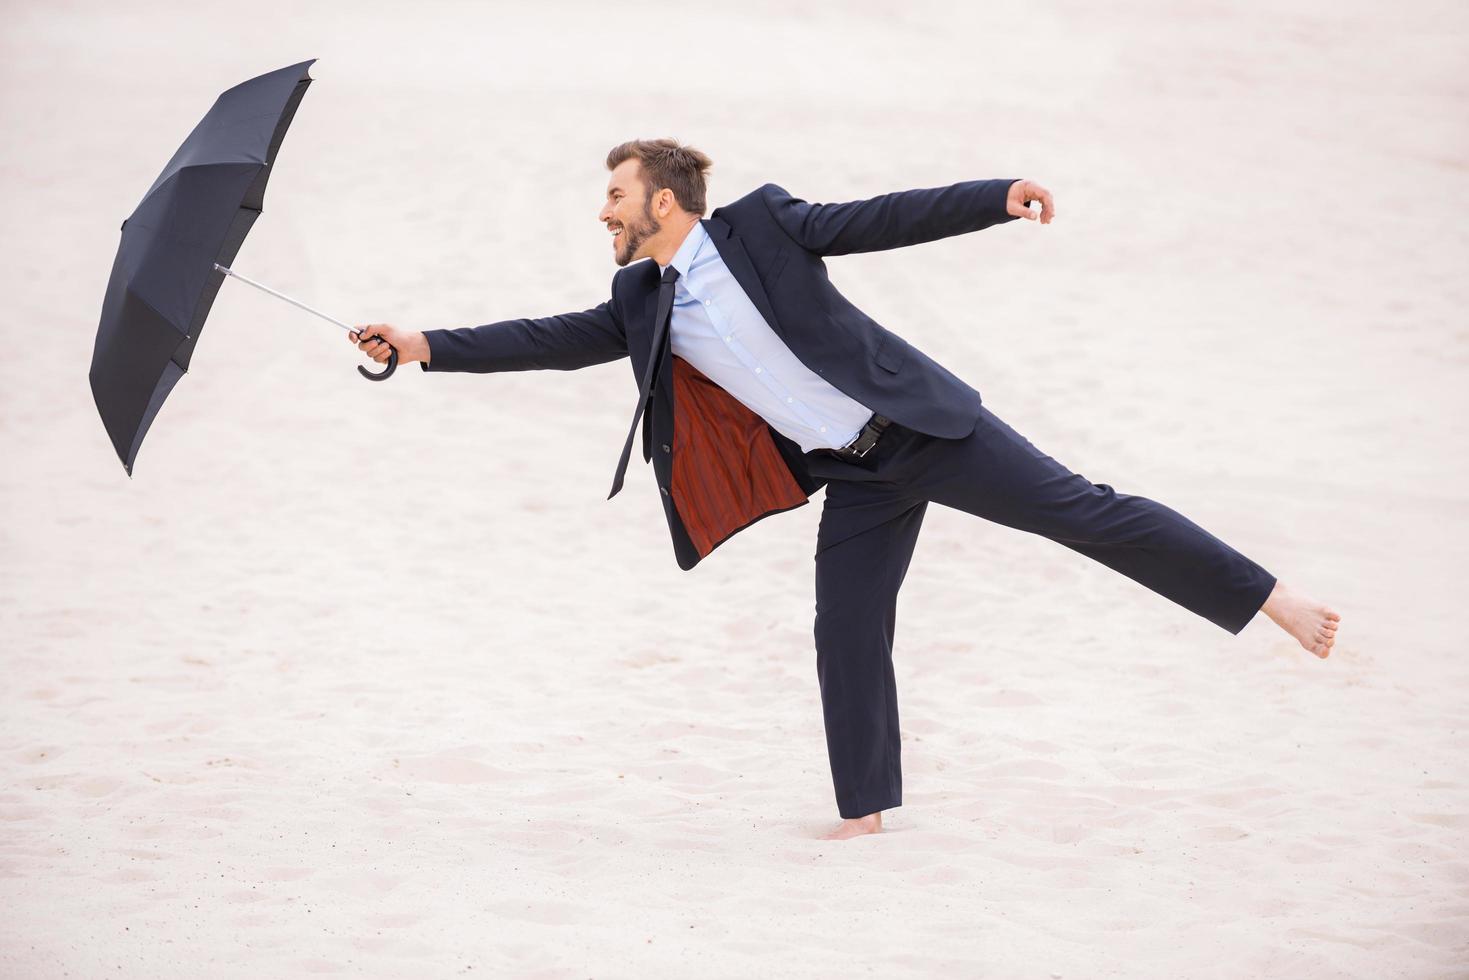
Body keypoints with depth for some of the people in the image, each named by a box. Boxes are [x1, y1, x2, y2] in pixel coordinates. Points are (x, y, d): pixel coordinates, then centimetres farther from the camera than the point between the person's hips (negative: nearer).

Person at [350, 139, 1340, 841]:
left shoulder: (760, 225, -8)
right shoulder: (643, 306, 7)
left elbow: (887, 220, -9)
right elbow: (556, 341, 5)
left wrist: (999, 196, -20)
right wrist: (426, 345, -3)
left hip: (919, 422, -5)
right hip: (858, 479, 6)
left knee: (1077, 508, -10)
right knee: (847, 640, 2)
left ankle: (1264, 594, -6)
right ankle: (865, 812, 14)